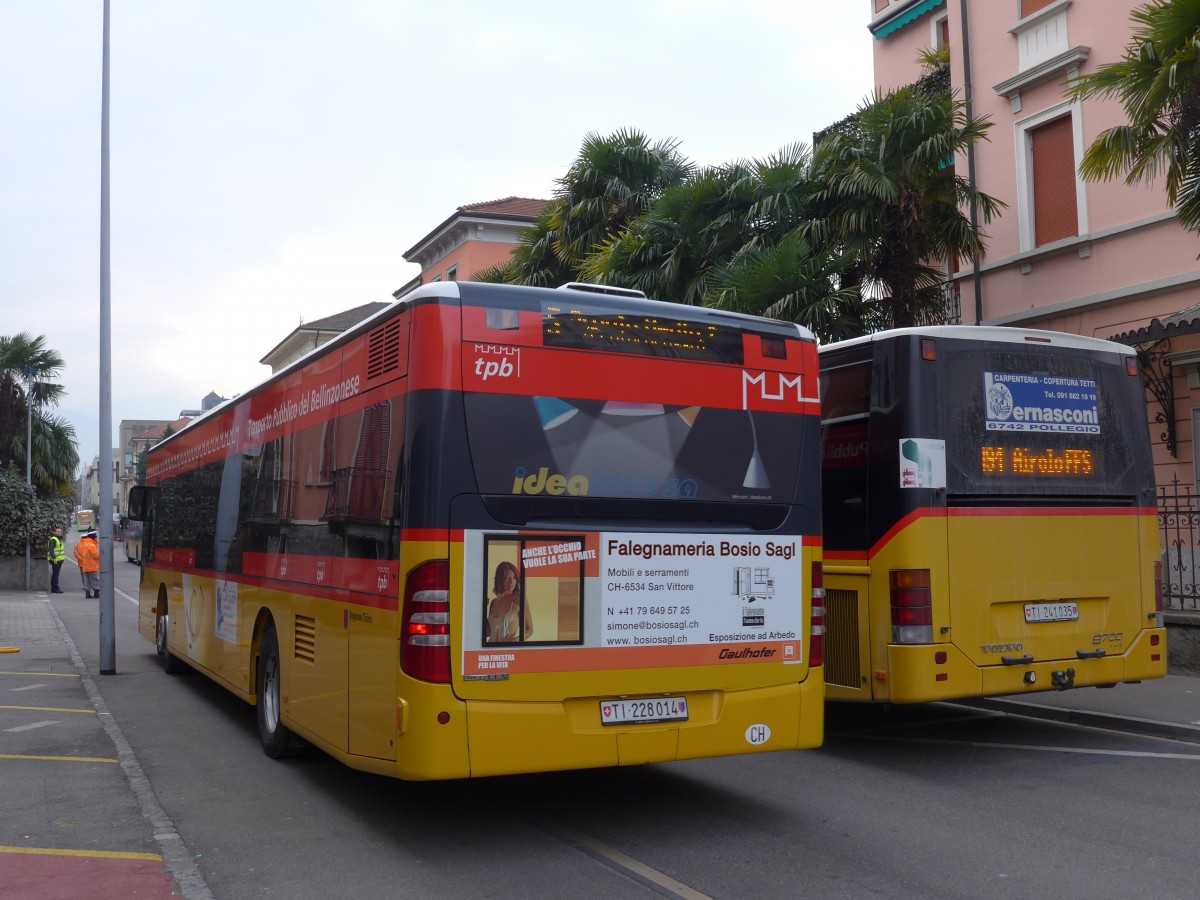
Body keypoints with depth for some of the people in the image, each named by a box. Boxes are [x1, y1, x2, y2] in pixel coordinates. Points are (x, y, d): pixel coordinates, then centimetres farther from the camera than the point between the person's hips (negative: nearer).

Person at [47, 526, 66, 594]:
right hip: (55, 560, -10)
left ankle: (55, 588, 19)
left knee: (56, 574, 14)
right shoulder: (53, 540, -14)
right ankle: (55, 589, -9)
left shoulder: (59, 539, 19)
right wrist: (54, 558, -31)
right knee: (55, 574, -9)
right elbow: (50, 549, -24)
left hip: (59, 560, 10)